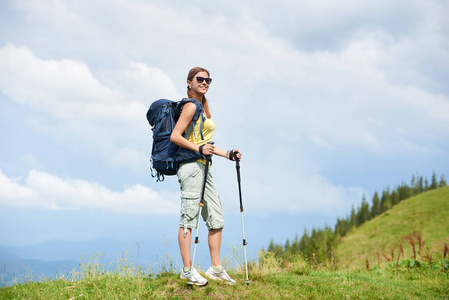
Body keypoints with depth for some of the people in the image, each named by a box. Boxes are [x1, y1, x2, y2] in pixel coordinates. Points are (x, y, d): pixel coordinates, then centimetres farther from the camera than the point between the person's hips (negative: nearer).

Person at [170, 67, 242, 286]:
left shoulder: (203, 107, 21)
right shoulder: (191, 106, -7)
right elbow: (175, 136, -14)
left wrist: (228, 154, 16)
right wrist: (199, 149, -22)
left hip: (203, 168, 10)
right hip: (191, 165, -10)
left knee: (216, 218, 8)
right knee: (189, 218, -8)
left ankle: (215, 268, 12)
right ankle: (187, 270, -5)